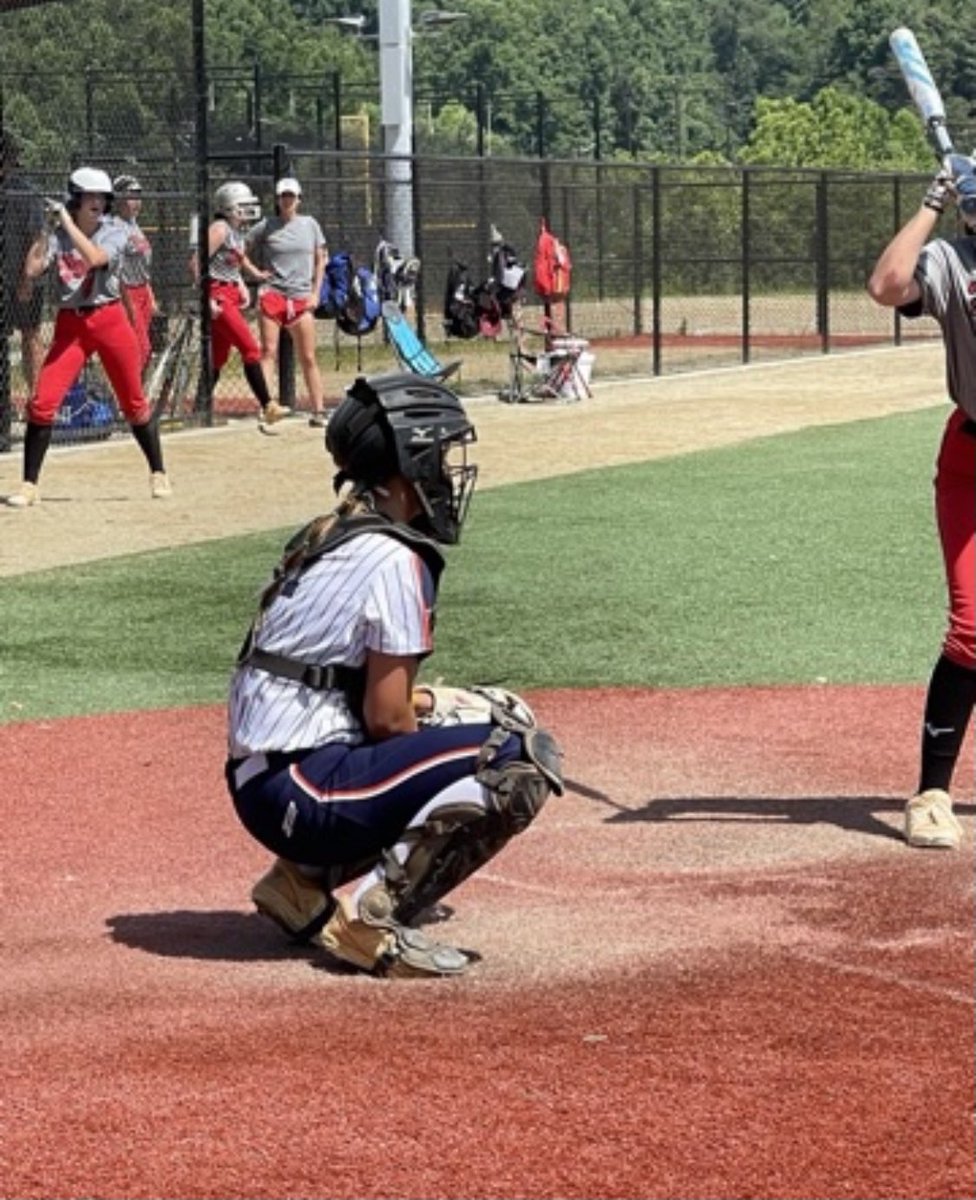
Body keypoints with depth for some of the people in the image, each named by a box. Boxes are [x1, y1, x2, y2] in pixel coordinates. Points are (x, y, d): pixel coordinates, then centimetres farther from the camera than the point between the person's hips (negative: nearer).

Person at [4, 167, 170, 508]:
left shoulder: (114, 232, -3)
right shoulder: (58, 235, 2)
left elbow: (94, 258, -23)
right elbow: (32, 270, -11)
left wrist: (66, 221, -22)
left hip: (110, 322, -1)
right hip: (70, 324, 1)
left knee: (134, 402, 7)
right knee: (42, 403, -9)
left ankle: (158, 473, 23)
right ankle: (29, 484, -2)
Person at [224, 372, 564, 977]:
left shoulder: (327, 537, 14)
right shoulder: (395, 561, -14)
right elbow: (387, 718, -13)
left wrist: (423, 702, 10)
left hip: (263, 777, 9)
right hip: (300, 793, -9)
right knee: (522, 757, -15)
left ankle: (306, 878, 16)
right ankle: (374, 916, -14)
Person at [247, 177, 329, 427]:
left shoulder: (310, 225, 9)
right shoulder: (266, 227, 3)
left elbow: (320, 260, 13)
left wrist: (315, 293, 5)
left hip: (301, 297, 1)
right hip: (272, 294, -1)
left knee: (308, 358, 2)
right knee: (268, 353, -9)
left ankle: (318, 411, 5)